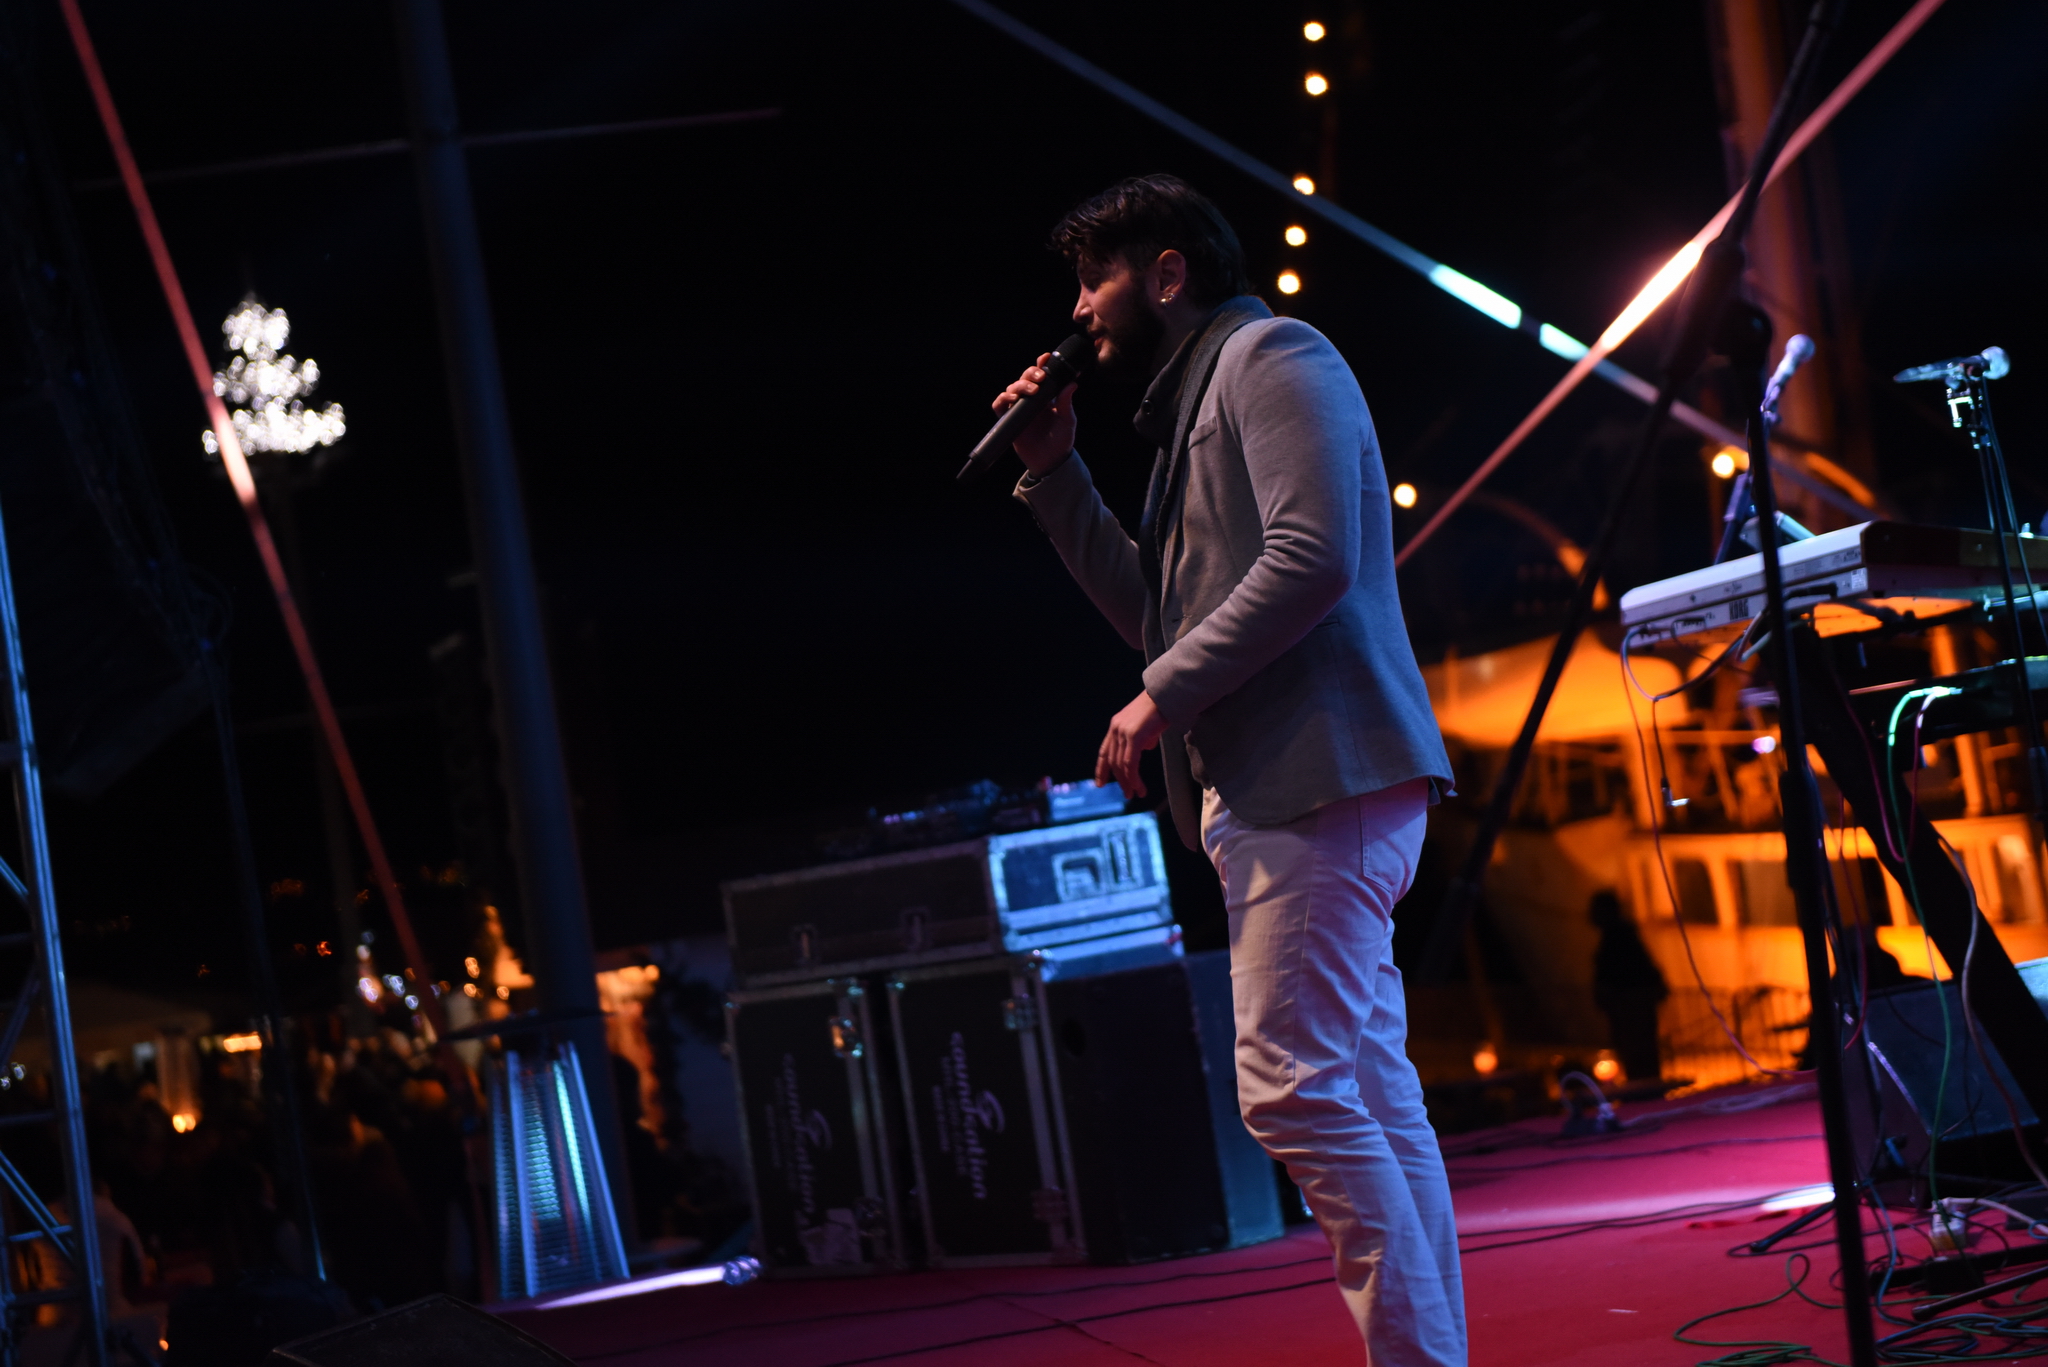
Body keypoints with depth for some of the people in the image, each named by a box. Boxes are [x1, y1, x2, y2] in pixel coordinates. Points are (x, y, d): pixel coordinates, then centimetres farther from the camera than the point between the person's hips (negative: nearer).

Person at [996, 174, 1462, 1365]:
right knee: (1370, 1101, 8)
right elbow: (1158, 612, 27)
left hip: (1321, 774, -10)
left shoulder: (1270, 354, -3)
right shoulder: (1197, 401, 26)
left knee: (1294, 1085, -14)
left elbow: (1313, 556, -17)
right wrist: (1057, 472, 20)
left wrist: (1163, 694, -15)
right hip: (1284, 785, 10)